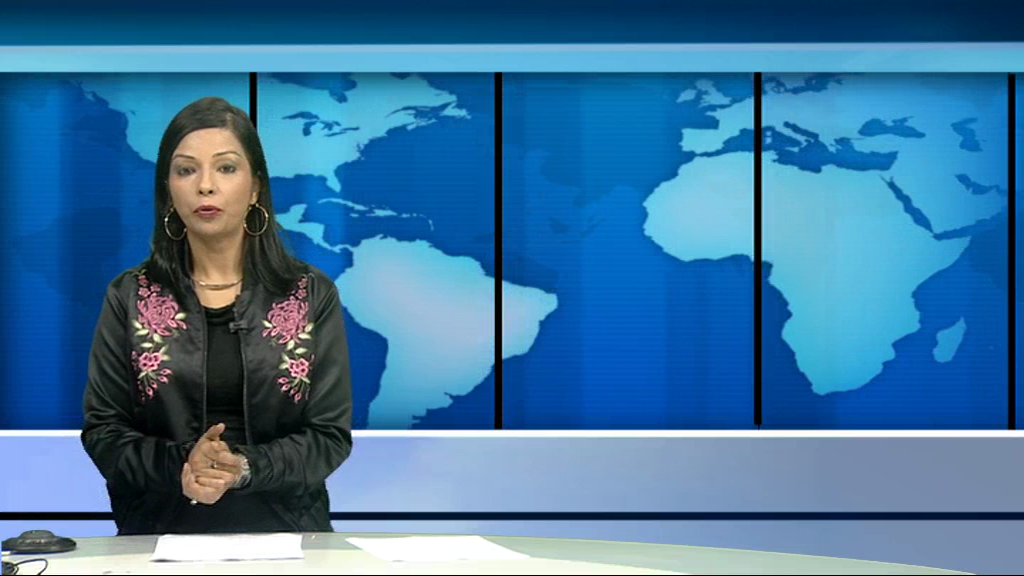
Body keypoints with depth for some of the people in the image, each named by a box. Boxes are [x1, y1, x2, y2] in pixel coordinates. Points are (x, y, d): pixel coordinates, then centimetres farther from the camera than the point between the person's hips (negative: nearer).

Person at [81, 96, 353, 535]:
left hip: (281, 533, -1)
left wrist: (244, 469, -14)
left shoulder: (313, 295, 6)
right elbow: (103, 430, 5)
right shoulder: (130, 297, 7)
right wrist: (180, 466, -13)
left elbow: (331, 434, 3)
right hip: (162, 535, 1)